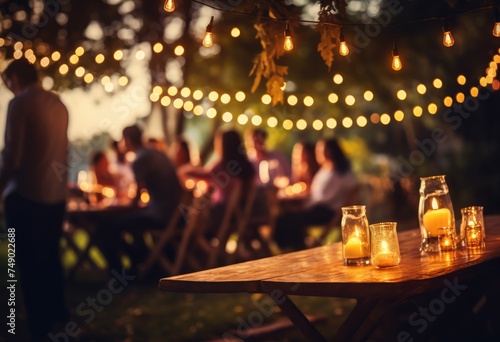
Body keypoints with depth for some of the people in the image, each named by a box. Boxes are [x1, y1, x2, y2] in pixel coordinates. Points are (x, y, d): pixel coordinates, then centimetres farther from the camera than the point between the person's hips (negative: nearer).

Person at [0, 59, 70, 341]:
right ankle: (58, 314, 29)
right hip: (56, 193, 7)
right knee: (51, 257, 19)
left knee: (29, 262, 1)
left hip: (26, 194, -7)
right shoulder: (58, 103, 9)